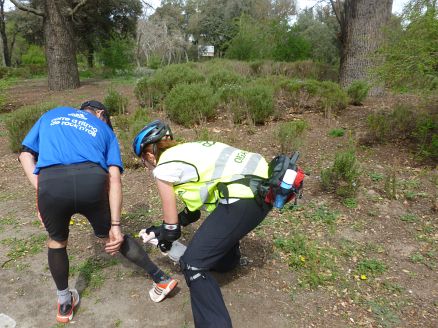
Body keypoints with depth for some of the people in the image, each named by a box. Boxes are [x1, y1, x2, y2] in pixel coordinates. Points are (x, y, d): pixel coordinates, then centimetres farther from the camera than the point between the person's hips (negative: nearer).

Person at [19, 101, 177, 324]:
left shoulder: (52, 114, 34)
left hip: (50, 182, 0)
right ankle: (161, 278, 36)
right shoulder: (105, 130, 28)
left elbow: (26, 155, 21)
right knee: (110, 236, 26)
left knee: (57, 240, 28)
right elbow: (114, 179, 13)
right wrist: (115, 225, 10)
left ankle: (64, 303, 46)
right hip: (92, 181, 0)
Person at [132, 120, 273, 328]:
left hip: (243, 199, -10)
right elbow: (193, 211, 30)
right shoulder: (185, 150, 23)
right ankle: (228, 258, 64)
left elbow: (172, 225, 8)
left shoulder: (163, 169, -1)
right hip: (264, 186, 10)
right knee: (222, 225, 39)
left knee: (193, 265, -2)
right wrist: (161, 229, 38)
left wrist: (164, 240, 30)